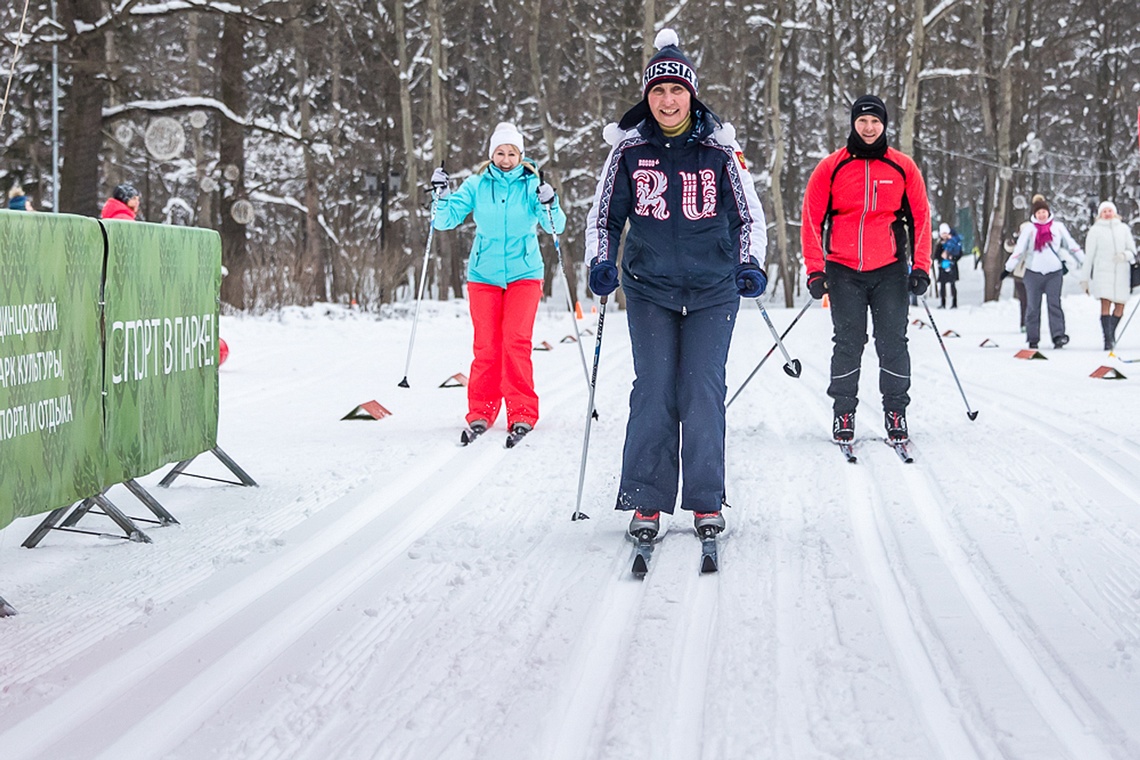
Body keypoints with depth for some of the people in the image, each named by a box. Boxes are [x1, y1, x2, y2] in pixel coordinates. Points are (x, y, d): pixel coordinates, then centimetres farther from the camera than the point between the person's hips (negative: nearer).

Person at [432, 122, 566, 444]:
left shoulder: (531, 185, -1)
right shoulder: (476, 185, 2)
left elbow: (555, 227, -9)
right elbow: (446, 220, 0)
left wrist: (550, 205, -28)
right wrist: (441, 194, -17)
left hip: (523, 274, -1)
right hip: (483, 275, 1)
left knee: (516, 340, -12)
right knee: (486, 345, -1)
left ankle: (522, 412, -7)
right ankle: (481, 411, 9)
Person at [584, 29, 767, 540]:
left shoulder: (719, 149, 1)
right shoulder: (629, 150, 3)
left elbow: (750, 215, 10)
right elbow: (603, 216, 13)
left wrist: (750, 266, -3)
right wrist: (600, 263, -2)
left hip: (712, 291, 0)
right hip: (649, 290, 0)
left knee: (703, 391, -3)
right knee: (654, 392, -5)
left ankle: (706, 502, 6)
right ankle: (646, 502, 2)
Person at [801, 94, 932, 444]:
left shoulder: (903, 167, 4)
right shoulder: (831, 167, 2)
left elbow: (920, 217, 8)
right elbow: (812, 219, 4)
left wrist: (921, 267, 1)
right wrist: (815, 270, -2)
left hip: (890, 270, 0)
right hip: (844, 270, 0)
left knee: (892, 342, 1)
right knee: (848, 343, 1)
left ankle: (895, 412, 9)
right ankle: (843, 412, 9)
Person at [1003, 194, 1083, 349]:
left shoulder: (1057, 227, 8)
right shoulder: (1029, 229, 3)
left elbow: (1071, 246, 13)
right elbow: (1019, 249, 0)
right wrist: (1009, 268, -6)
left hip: (1054, 272, 0)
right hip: (1033, 272, 0)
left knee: (1054, 303, -10)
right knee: (1033, 306, 4)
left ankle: (1058, 335, -15)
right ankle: (1033, 339, 10)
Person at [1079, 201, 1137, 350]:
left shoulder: (1123, 229, 11)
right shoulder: (1095, 231, 4)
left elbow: (1133, 251, 12)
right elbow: (1089, 256, 5)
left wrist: (1125, 255, -13)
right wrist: (1085, 279, 4)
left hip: (1121, 273, 3)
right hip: (1103, 272, -3)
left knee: (1120, 306, 2)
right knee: (1105, 304, -15)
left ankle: (1111, 333, 25)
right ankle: (1108, 340, -17)